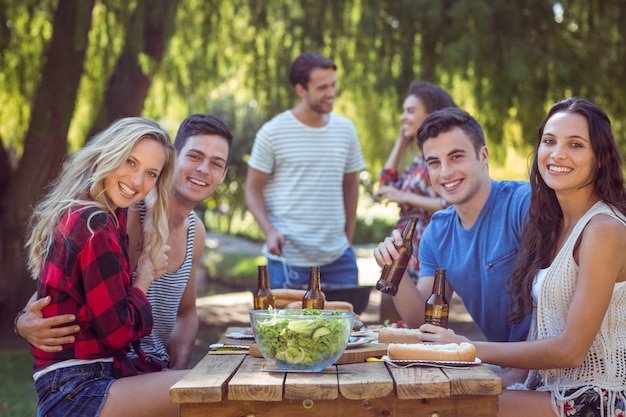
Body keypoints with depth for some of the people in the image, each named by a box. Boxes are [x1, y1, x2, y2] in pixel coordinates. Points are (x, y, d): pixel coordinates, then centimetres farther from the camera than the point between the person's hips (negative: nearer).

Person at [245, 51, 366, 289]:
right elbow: (253, 189, -1)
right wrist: (269, 231, -16)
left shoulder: (345, 129, 6)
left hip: (338, 256, 4)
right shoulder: (272, 133, -5)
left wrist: (348, 238, 11)